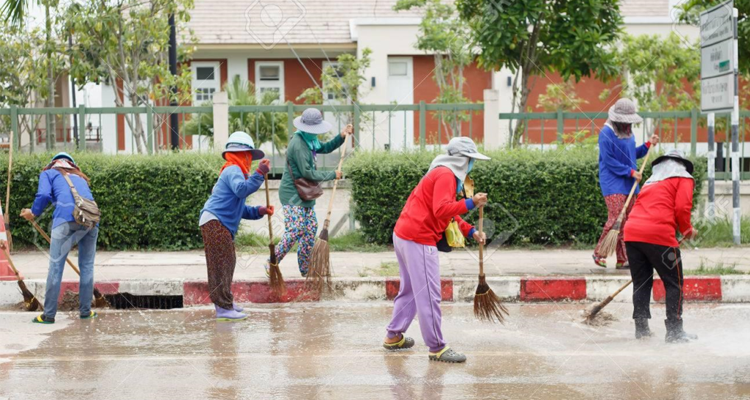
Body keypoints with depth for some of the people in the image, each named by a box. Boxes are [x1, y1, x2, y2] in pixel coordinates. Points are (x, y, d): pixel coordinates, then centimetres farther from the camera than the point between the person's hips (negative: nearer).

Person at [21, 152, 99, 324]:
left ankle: (49, 314, 0)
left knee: (56, 266, 0)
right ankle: (85, 311, 17)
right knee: (87, 266, 14)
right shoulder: (80, 177, 35)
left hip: (67, 218, -4)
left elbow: (44, 195, 4)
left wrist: (33, 213, 20)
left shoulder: (48, 173, 21)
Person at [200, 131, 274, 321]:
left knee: (227, 263, 19)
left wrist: (258, 211, 13)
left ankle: (225, 302, 29)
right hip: (215, 222, -11)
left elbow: (239, 209, 24)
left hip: (222, 225, 11)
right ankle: (224, 308, -15)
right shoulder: (233, 170, -9)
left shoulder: (233, 171, 25)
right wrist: (260, 174, -31)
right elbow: (242, 190, -31)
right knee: (222, 263, -12)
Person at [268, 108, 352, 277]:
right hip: (293, 195, -10)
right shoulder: (298, 144, -22)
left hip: (305, 195, 10)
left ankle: (305, 270, 18)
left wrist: (341, 137, 6)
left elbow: (325, 148, 23)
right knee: (293, 232, -14)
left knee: (310, 229, 10)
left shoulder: (310, 141, 9)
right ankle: (271, 265, -6)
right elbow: (308, 173, -22)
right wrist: (332, 175, -12)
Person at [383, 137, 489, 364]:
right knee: (429, 295, -8)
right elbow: (441, 210, -26)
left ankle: (394, 337, 29)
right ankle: (437, 348, -6)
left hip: (404, 235, 11)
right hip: (419, 240, -11)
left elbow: (448, 214, 25)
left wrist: (471, 232, 15)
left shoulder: (443, 174, 22)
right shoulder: (445, 175, -12)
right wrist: (470, 203, -30)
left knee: (410, 289, 21)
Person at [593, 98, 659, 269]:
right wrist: (630, 172, -15)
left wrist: (648, 145, 9)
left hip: (629, 184, 8)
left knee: (629, 221, 5)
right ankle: (599, 253, -2)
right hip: (613, 183, -8)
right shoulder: (606, 133, -12)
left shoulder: (627, 132, 14)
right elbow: (609, 161, -15)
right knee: (616, 219, -17)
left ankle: (623, 259, 9)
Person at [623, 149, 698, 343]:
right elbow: (682, 208, -2)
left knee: (641, 282, 16)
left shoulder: (651, 181, 31)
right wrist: (687, 230, 15)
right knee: (674, 283, 3)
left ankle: (641, 327, 15)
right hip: (658, 235, -6)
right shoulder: (684, 178, 12)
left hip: (632, 232, 6)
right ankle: (674, 331, 0)